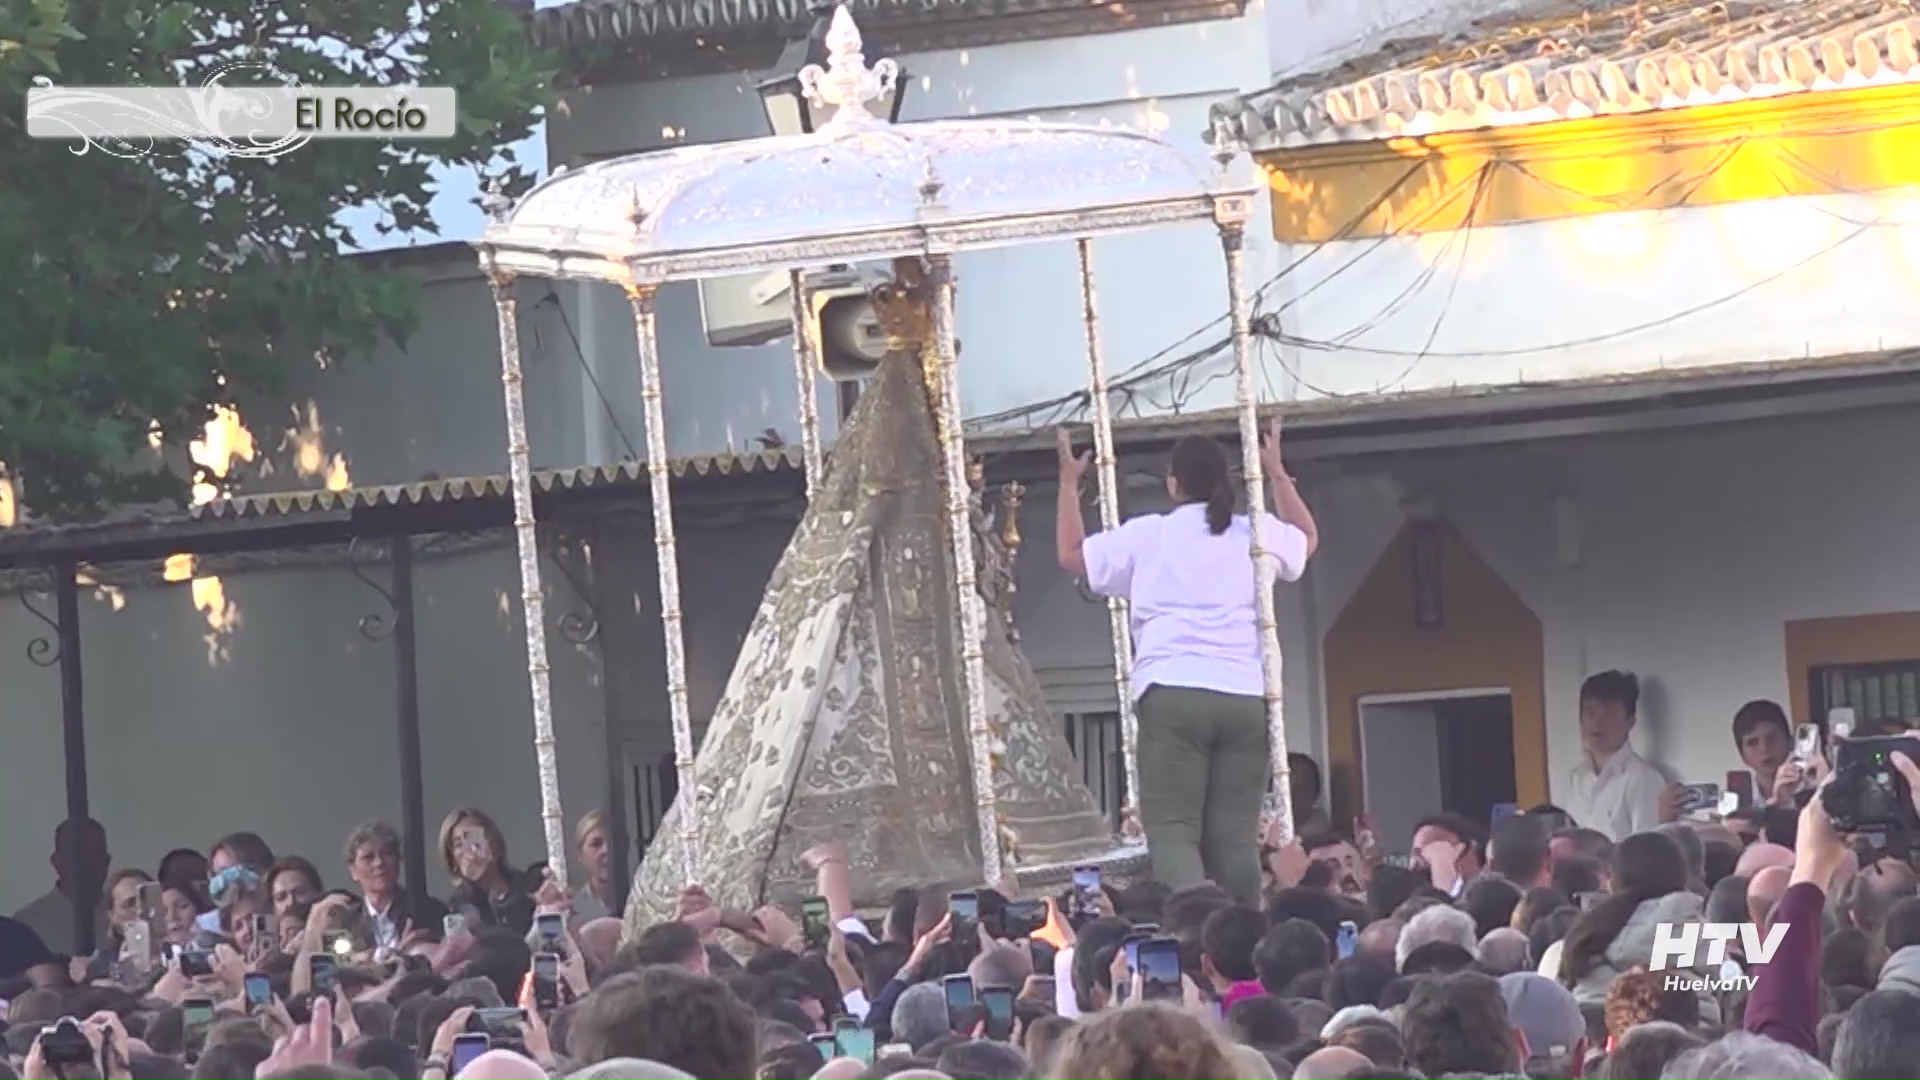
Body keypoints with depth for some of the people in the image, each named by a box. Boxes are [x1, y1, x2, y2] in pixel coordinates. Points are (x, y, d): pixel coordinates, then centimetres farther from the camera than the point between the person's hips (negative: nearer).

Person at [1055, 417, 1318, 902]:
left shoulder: (1147, 537, 7)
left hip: (1173, 696, -3)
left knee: (1173, 830, -9)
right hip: (1245, 698, 3)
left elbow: (1072, 554, 19)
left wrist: (1069, 484, 31)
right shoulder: (1258, 535, 13)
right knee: (1235, 836, 2)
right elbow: (1307, 538, 36)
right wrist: (1278, 474, 45)